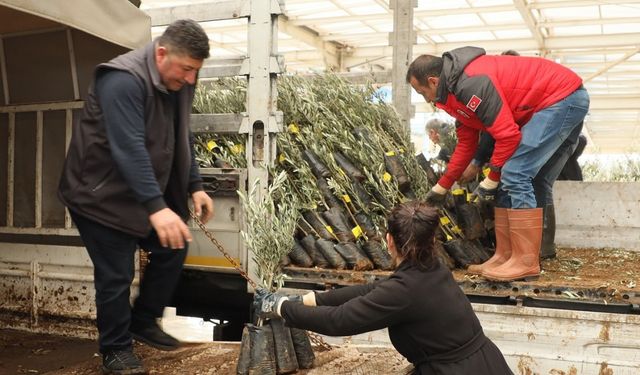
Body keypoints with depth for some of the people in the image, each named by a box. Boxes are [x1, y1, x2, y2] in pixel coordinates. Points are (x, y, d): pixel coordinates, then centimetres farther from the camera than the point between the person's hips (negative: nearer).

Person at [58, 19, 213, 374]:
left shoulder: (178, 82, 0)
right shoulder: (124, 81, -28)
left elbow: (182, 140, 10)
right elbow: (129, 149, -37)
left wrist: (194, 186, 3)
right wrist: (156, 207, -45)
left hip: (147, 191, 8)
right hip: (101, 193, -8)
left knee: (172, 249, 11)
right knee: (116, 275, -4)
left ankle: (143, 322, 29)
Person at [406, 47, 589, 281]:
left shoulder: (471, 84, -22)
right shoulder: (457, 90, 12)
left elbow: (507, 135, -23)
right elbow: (466, 144, 19)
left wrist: (491, 180, -11)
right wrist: (441, 188, 22)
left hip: (563, 97, -10)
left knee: (514, 175, -17)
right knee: (508, 183, 8)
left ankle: (526, 263, -12)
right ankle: (505, 257, 10)